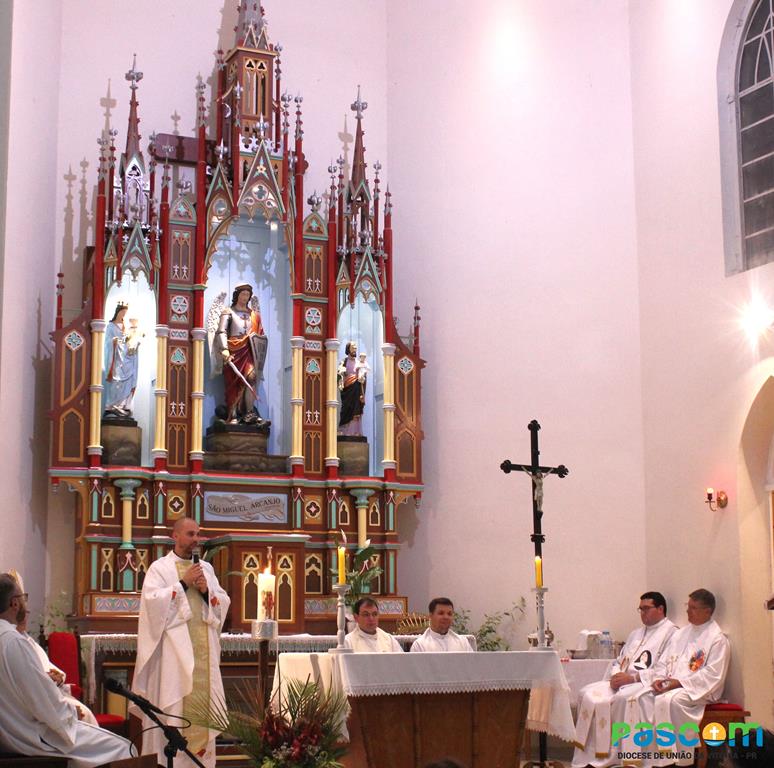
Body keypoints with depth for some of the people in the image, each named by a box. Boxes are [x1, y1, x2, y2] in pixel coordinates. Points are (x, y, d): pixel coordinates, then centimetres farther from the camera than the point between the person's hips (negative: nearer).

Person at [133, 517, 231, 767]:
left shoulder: (206, 567, 17)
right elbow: (152, 601, -12)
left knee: (203, 698, 2)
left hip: (203, 647, 5)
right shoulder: (160, 567, 2)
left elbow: (224, 602, 13)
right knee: (174, 702, -8)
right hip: (174, 646, -5)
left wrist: (207, 591, -6)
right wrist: (183, 584, -12)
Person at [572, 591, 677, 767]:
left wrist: (632, 677, -16)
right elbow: (619, 661, 25)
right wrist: (615, 676, 1)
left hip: (645, 684, -8)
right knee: (587, 694, -16)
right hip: (620, 682, 8)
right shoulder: (636, 633, 28)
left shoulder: (671, 633, 0)